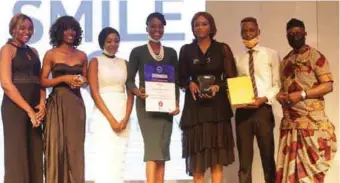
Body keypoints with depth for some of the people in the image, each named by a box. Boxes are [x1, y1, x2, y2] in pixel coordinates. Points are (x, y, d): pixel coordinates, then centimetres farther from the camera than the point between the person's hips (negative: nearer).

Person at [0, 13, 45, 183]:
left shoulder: (33, 51, 17)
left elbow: (40, 79, 14)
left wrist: (42, 103, -5)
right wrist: (28, 110, -15)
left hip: (35, 108, 6)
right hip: (15, 107, -6)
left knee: (35, 155, 6)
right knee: (17, 154, -4)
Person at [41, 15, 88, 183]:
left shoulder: (82, 55, 10)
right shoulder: (51, 54, -1)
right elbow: (43, 81, -3)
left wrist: (82, 81, -3)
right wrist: (64, 78, -14)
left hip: (76, 103, 3)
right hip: (57, 104, -3)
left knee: (75, 145, 4)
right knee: (57, 145, -2)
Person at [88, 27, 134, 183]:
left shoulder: (124, 63, 13)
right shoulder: (95, 62, 2)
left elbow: (130, 93, 8)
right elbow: (94, 92, -6)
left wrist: (125, 118, -6)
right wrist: (110, 118, -13)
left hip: (123, 115, 4)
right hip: (103, 115, -4)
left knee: (119, 159, 4)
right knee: (105, 157, -9)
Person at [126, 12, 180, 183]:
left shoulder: (171, 52, 12)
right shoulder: (137, 52, 3)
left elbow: (176, 81, 11)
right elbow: (129, 80, 1)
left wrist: (176, 103, -2)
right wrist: (138, 92, -20)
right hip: (146, 105, -3)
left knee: (163, 148, 4)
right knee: (152, 146, -13)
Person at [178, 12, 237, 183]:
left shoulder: (222, 49, 6)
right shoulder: (186, 50, 8)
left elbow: (231, 78, 3)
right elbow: (181, 78, 9)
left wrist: (217, 87, -14)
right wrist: (190, 84, -12)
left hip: (217, 106, -1)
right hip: (194, 106, 1)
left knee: (217, 158, -3)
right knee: (197, 156, -1)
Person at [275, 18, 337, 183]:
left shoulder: (315, 56, -3)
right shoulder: (285, 61, 17)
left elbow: (328, 85, -10)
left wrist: (301, 94, -18)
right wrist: (280, 95, 2)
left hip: (312, 121, -6)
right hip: (289, 122, 6)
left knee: (311, 167, -3)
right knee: (289, 166, 5)